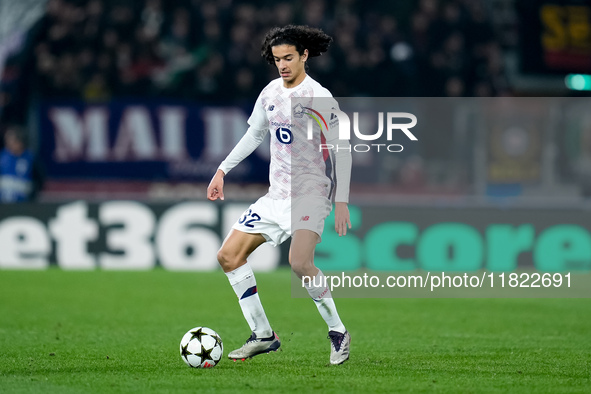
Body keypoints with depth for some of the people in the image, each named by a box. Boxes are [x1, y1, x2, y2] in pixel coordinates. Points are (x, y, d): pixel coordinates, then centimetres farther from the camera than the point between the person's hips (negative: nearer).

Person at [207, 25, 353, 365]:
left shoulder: (319, 98, -13)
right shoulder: (271, 92, 8)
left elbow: (342, 150, -12)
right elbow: (255, 134, 23)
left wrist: (342, 201, -18)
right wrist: (223, 170, 20)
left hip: (311, 192, -8)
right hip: (277, 193, 8)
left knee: (300, 262, -30)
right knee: (229, 256, 1)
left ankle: (338, 333, -11)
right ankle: (263, 336, 10)